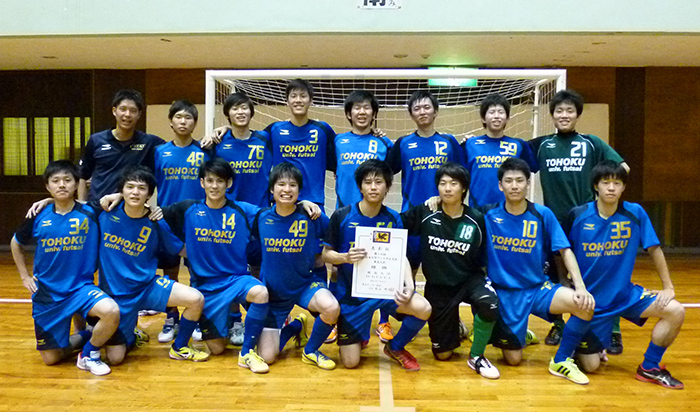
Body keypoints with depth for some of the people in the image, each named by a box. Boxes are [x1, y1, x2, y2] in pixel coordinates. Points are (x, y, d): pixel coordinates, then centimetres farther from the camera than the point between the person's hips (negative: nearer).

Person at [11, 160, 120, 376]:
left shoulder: (89, 214, -8)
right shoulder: (38, 217, -2)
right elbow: (16, 244, 16)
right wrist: (25, 276, 13)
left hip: (81, 287, -2)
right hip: (47, 294, 2)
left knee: (111, 311, -33)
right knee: (50, 358, 5)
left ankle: (89, 354, -6)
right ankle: (84, 337, 33)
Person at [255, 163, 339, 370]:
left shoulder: (311, 217, -14)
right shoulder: (261, 218, -9)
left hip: (306, 283, -1)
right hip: (273, 290, 2)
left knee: (331, 307, -35)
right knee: (267, 357, -2)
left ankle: (311, 351, -3)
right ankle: (295, 326, 31)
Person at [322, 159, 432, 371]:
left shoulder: (392, 219, -4)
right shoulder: (342, 216, -10)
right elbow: (326, 254, -4)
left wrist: (409, 284, -22)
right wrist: (345, 257, -26)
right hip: (351, 292, -1)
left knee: (423, 309, -26)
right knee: (350, 362, -5)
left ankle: (395, 347, 6)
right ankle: (360, 336, 33)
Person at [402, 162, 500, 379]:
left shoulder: (477, 219, -9)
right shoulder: (424, 213, -10)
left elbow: (484, 258, 3)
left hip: (469, 279, 0)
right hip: (438, 285, 0)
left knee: (490, 304, -35)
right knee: (443, 354, 5)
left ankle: (476, 356, -8)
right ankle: (453, 327, 42)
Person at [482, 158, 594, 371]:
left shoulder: (543, 214, -6)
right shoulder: (488, 214, -6)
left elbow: (565, 250, -5)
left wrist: (580, 286, -16)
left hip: (538, 288, 1)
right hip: (504, 293, -1)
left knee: (584, 304, -26)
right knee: (513, 360, 1)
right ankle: (500, 334, 36)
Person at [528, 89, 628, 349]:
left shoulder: (591, 143, 2)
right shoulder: (541, 145, 6)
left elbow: (622, 168, 0)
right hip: (553, 220, 2)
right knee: (556, 277, 11)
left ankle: (613, 331, 13)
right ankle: (558, 325, 29)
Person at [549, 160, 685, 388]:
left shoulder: (635, 213, -8)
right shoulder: (578, 215, -12)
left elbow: (654, 249, 0)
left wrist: (668, 287, -1)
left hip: (624, 294, 3)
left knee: (676, 311, -15)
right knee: (591, 366, -8)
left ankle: (649, 367, 4)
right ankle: (561, 359, 26)